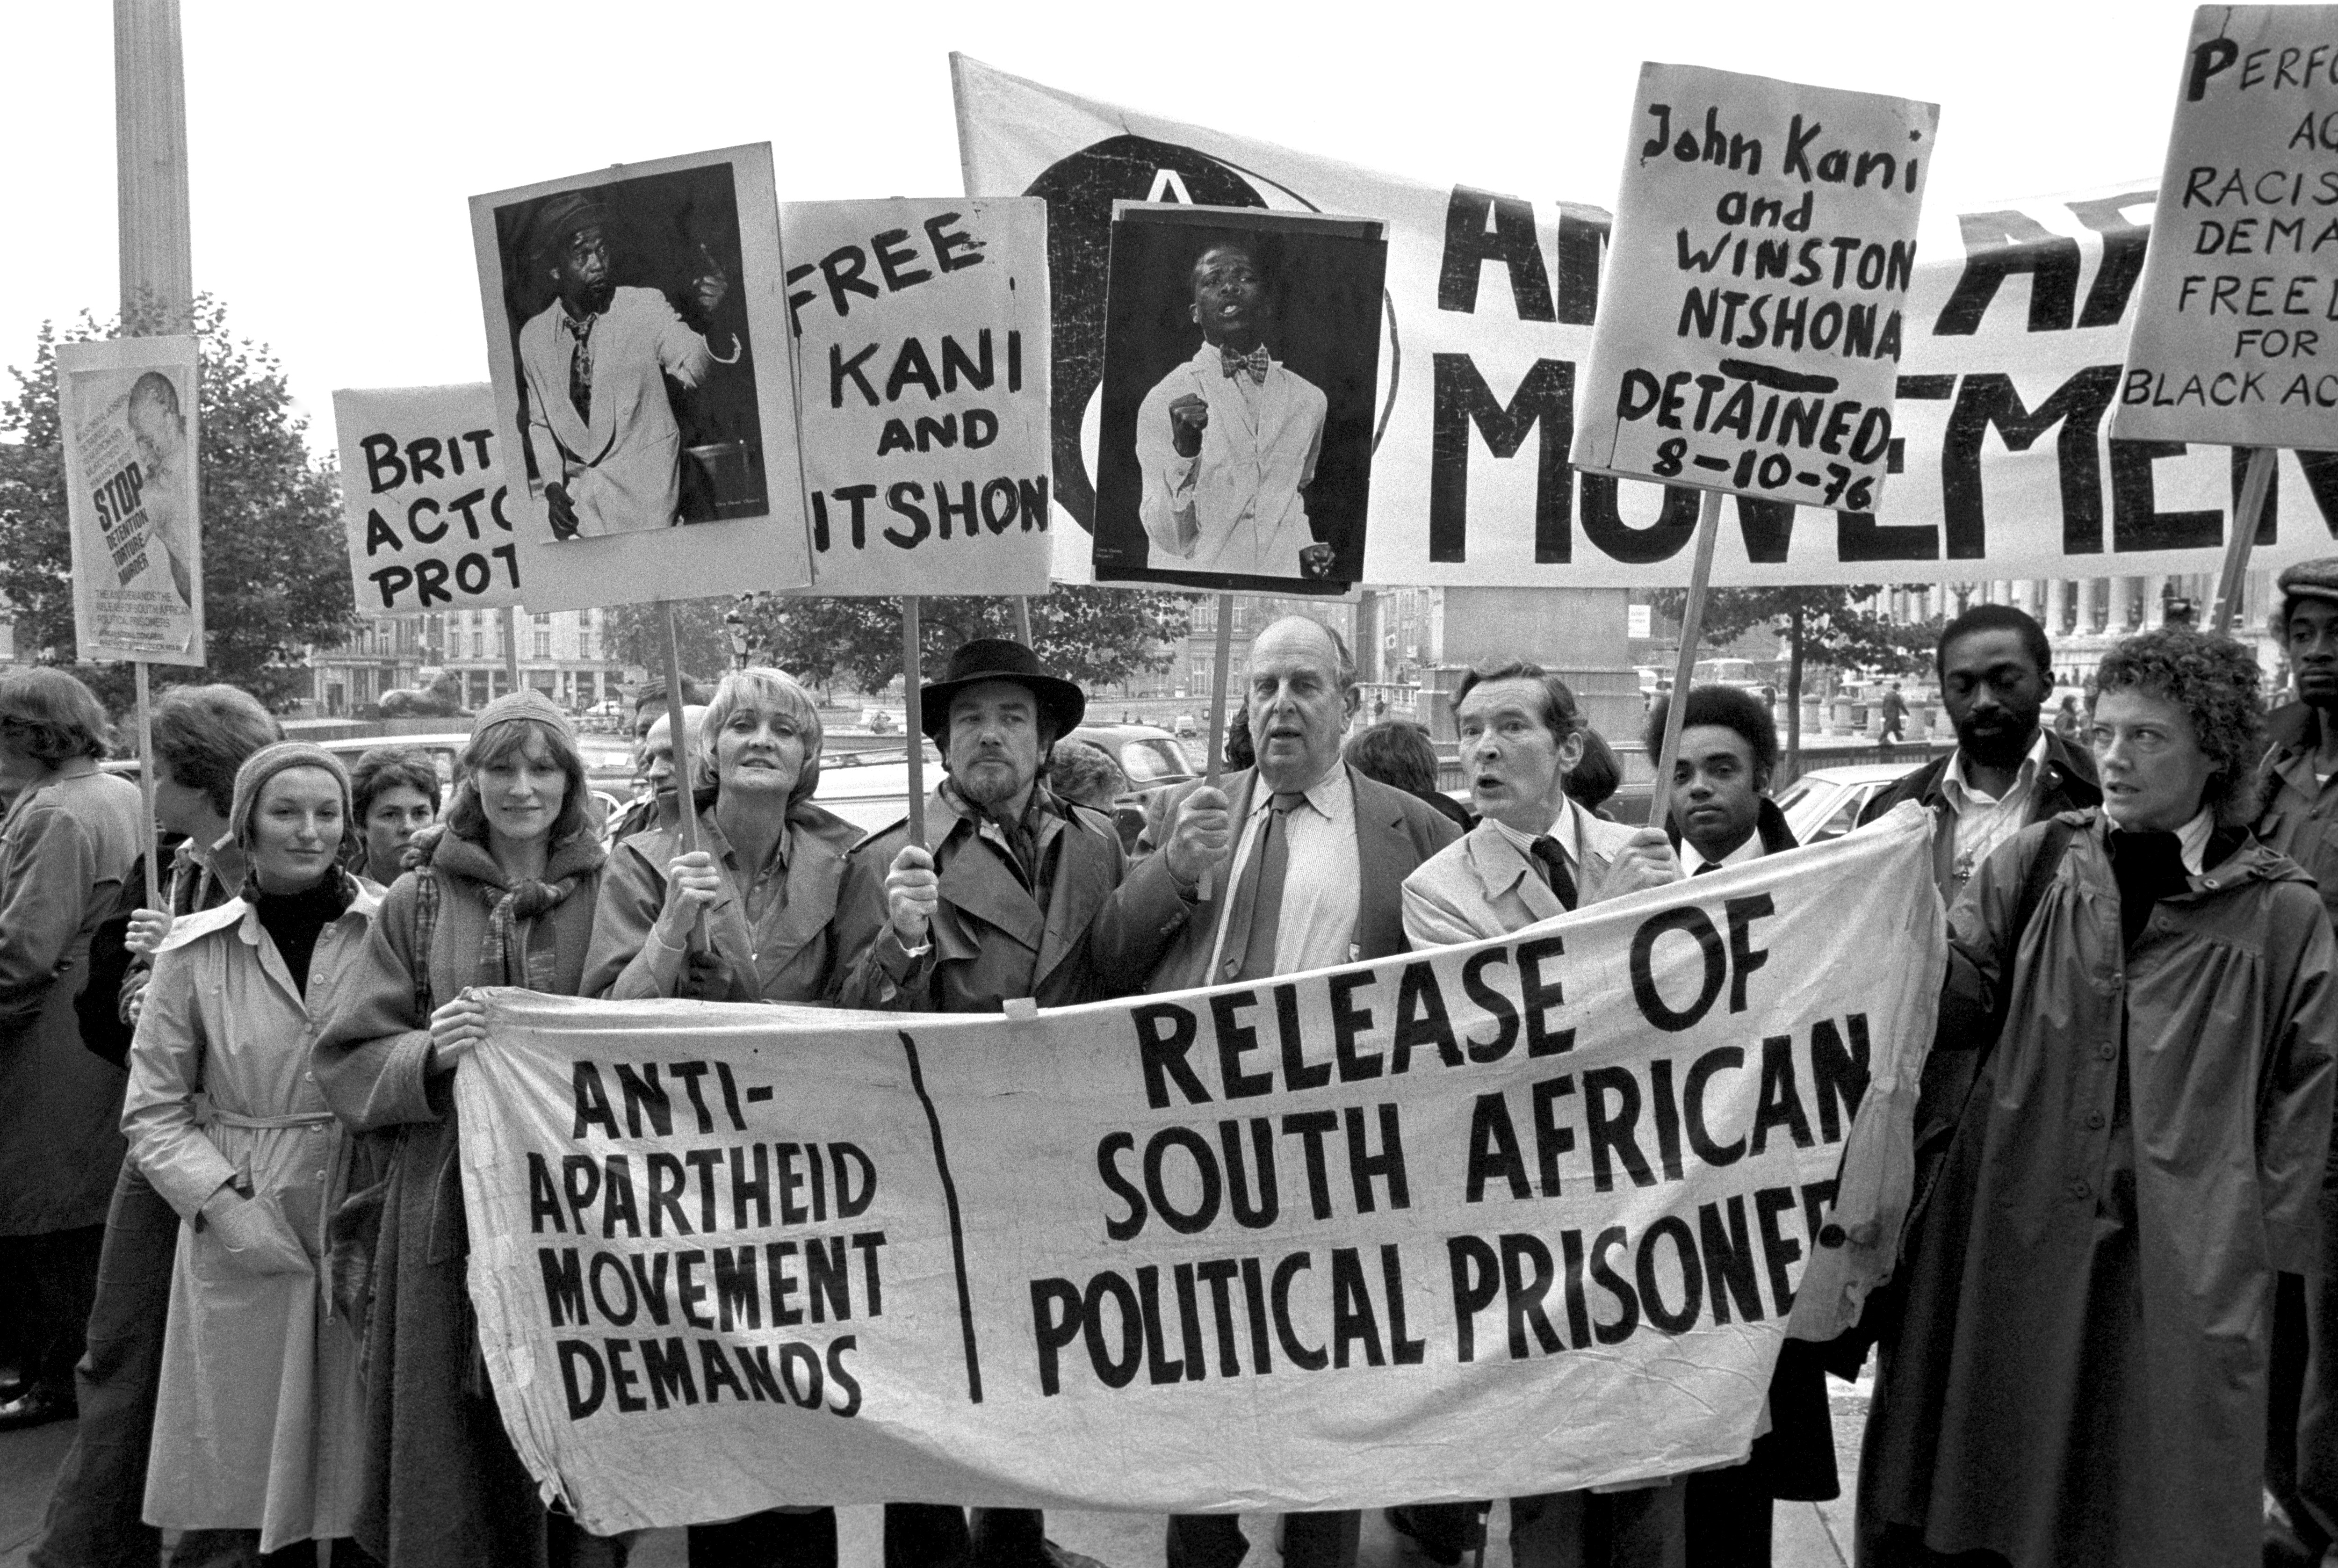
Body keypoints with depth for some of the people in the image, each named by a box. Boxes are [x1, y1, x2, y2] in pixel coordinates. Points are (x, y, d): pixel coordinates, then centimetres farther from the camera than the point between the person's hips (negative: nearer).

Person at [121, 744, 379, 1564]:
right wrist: (224, 1200, -9)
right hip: (244, 1243, 0)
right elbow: (154, 1112, 5)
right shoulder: (197, 950, -1)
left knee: (365, 1489, 9)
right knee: (233, 1482, 5)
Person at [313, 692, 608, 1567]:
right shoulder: (418, 902, 7)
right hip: (451, 1210, 1)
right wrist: (428, 1055, -12)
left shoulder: (611, 895, 5)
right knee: (456, 1455, 4)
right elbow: (346, 1064, 6)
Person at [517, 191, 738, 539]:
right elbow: (540, 423, 14)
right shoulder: (534, 336, 3)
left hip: (646, 499, -3)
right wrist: (553, 485, -1)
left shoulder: (646, 308, -7)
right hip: (574, 499, 3)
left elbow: (692, 369, -21)